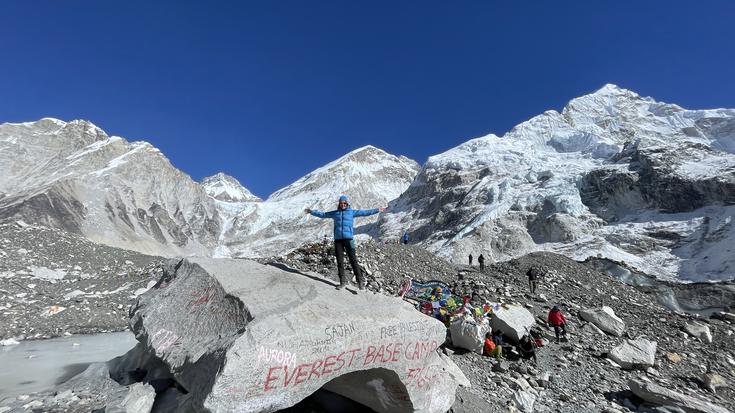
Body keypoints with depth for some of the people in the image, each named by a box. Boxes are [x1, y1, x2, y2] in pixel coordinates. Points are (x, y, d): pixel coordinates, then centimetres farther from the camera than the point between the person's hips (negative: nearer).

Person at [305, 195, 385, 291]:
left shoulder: (352, 212, 8)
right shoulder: (334, 213, 14)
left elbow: (364, 212, 4)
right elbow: (322, 214, 22)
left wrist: (377, 210, -1)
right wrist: (311, 211, 22)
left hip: (348, 239, -2)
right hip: (338, 240, 3)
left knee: (353, 260, -6)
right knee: (340, 261, 5)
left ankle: (360, 281, 1)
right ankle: (343, 281, 15)